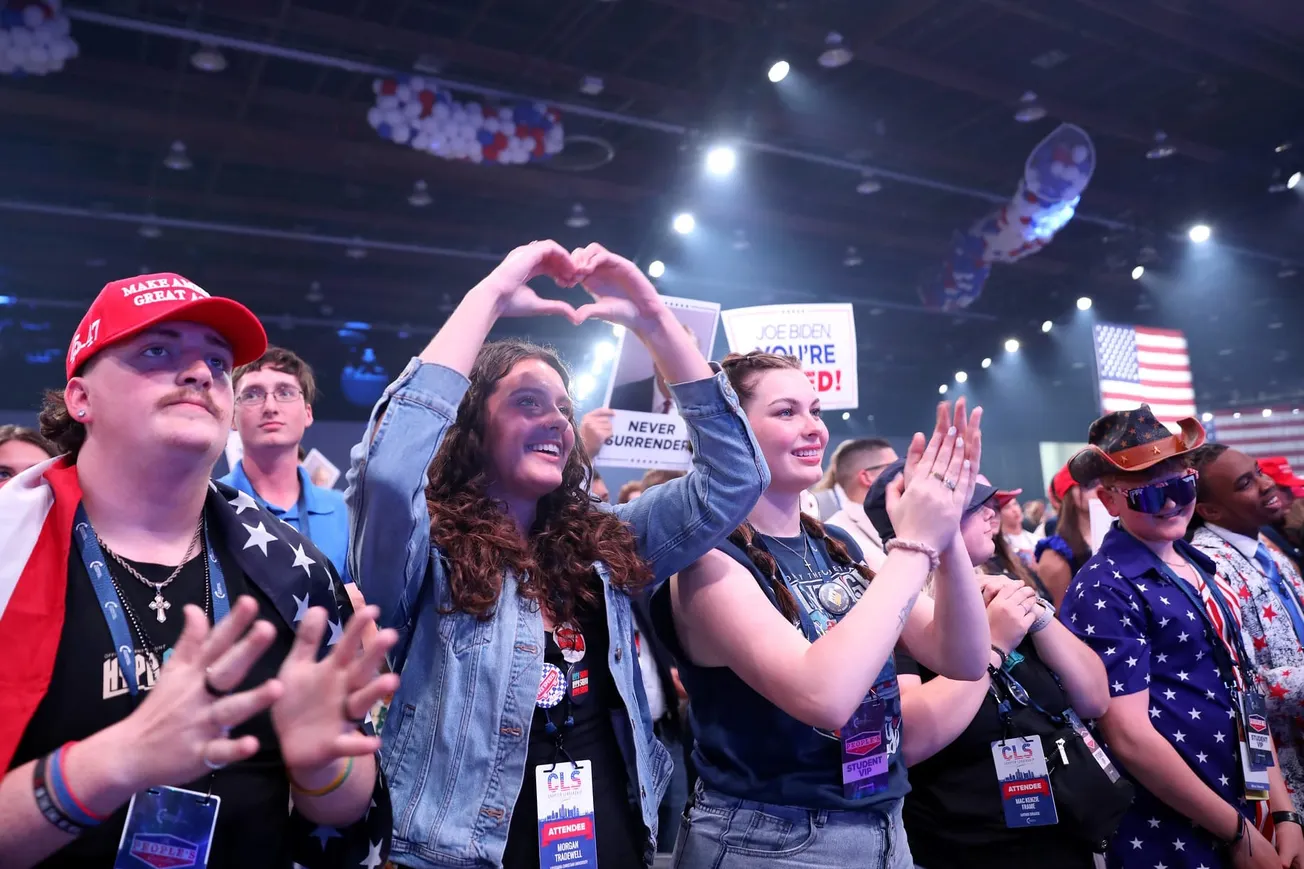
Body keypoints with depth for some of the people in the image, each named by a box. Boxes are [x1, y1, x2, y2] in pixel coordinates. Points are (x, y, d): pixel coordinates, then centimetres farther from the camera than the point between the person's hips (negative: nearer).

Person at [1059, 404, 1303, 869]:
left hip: (1248, 812, 7)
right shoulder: (1105, 589, -18)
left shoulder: (1199, 566, 6)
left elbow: (1243, 697, 11)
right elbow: (1129, 737, -21)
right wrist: (1237, 832, -12)